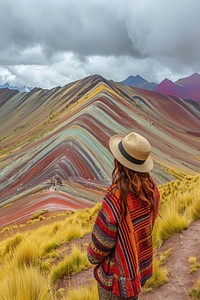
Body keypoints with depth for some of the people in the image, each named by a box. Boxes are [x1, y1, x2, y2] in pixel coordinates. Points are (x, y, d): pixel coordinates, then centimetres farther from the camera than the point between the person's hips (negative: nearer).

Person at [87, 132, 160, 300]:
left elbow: (102, 239, -22)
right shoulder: (151, 189, -15)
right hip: (142, 267, 6)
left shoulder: (116, 197, -36)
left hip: (118, 272, -6)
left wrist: (93, 256, -1)